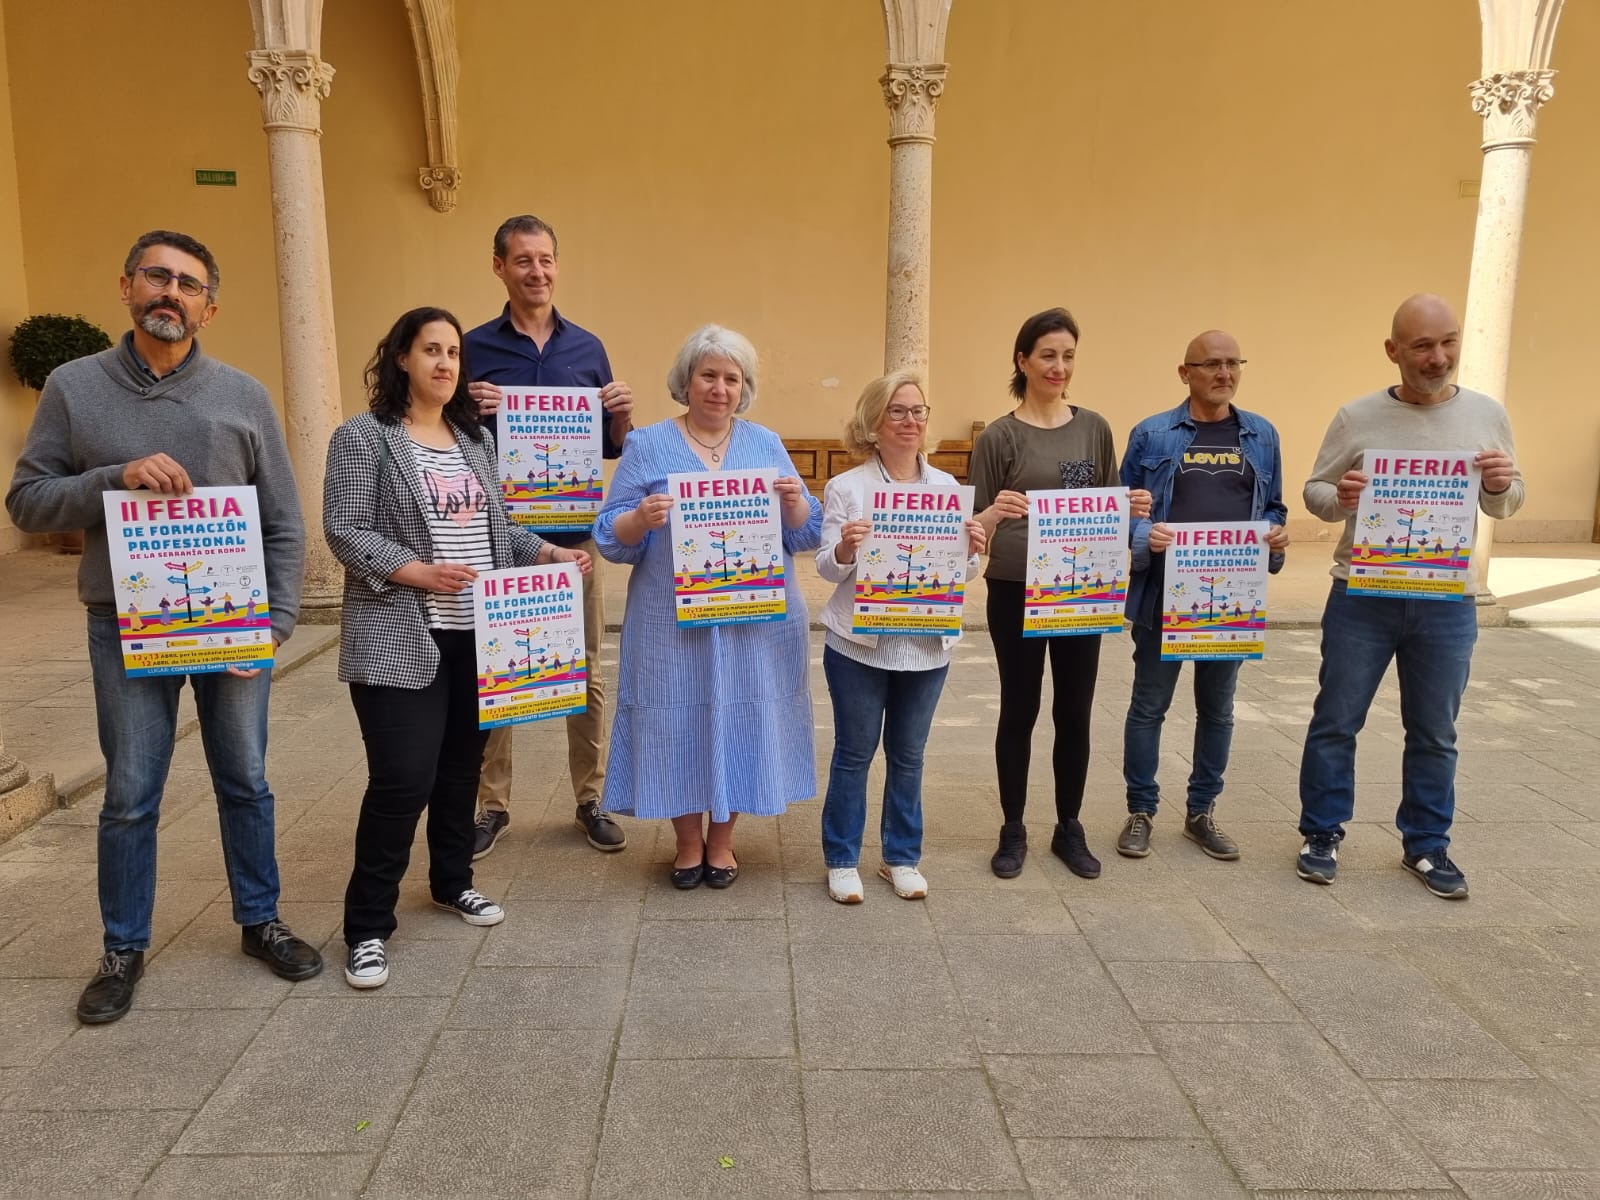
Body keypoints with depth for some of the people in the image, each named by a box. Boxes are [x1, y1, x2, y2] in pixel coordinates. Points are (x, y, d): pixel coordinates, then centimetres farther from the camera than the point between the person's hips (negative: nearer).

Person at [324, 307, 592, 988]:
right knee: (403, 779, -9)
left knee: (462, 766, 16)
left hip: (475, 635, 7)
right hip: (401, 639, -6)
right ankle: (367, 927, 6)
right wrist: (416, 572, -24)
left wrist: (549, 553, 2)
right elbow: (345, 531, -12)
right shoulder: (363, 437, -4)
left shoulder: (475, 440, 16)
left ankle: (452, 882, 36)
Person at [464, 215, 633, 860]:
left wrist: (623, 415, -8)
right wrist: (468, 413, -17)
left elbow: (610, 447, 13)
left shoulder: (588, 347, 8)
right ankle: (492, 804, 20)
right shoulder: (476, 347, 1)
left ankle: (591, 800, 21)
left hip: (574, 532, 2)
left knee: (586, 673, 8)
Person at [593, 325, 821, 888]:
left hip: (757, 620, 2)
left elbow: (806, 534, 6)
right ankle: (688, 842, 24)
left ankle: (721, 841, 26)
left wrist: (793, 503, -14)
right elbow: (610, 537, -3)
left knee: (743, 721, 7)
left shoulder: (767, 444, 9)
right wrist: (641, 519, -23)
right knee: (678, 724, 4)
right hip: (673, 621, -2)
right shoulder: (647, 445, 3)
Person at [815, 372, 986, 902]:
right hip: (860, 645, -3)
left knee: (908, 755, 14)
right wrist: (844, 548, -27)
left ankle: (902, 857, 29)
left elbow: (961, 571, 7)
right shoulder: (845, 488, -6)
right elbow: (828, 568, -6)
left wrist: (972, 551, -15)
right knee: (854, 753, 8)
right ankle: (842, 859, 24)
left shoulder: (947, 486, 4)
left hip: (928, 645, 3)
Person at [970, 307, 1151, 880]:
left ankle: (1069, 828, 25)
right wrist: (993, 513, -28)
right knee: (1019, 709, 6)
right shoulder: (999, 436, -5)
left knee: (1075, 711, 10)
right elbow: (974, 525, -6)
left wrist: (1131, 509, -10)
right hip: (1015, 591, -3)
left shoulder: (1094, 428, 6)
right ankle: (1013, 830, 21)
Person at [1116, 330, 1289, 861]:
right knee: (1149, 704, 6)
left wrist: (1276, 535, -8)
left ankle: (1202, 812, 27)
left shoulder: (1262, 435, 8)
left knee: (1217, 707, 13)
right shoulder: (1151, 433, -1)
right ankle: (1141, 812, 19)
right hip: (1164, 593, -3)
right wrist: (1145, 535, -20)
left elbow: (1273, 507, 13)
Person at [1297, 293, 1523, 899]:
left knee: (1434, 734, 12)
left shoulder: (1487, 414, 2)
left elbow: (1505, 505, 10)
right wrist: (1340, 497, -21)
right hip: (1362, 598, -2)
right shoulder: (1357, 417, -4)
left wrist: (1502, 485, -13)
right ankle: (1322, 835, 22)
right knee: (1335, 723, 7)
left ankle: (1426, 845, 28)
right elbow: (1314, 491, 1)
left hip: (1448, 604, 2)